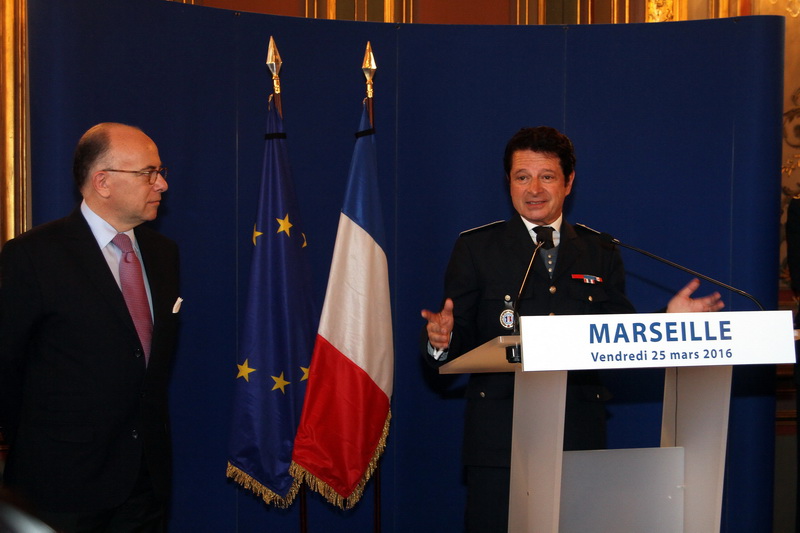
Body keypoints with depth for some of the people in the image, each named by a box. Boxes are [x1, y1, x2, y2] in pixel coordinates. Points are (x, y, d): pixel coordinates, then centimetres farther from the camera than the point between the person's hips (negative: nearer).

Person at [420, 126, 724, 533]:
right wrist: (441, 341, -20)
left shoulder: (601, 254, 13)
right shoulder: (475, 248, 6)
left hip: (581, 438, 2)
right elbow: (459, 345, 2)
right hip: (498, 436, -2)